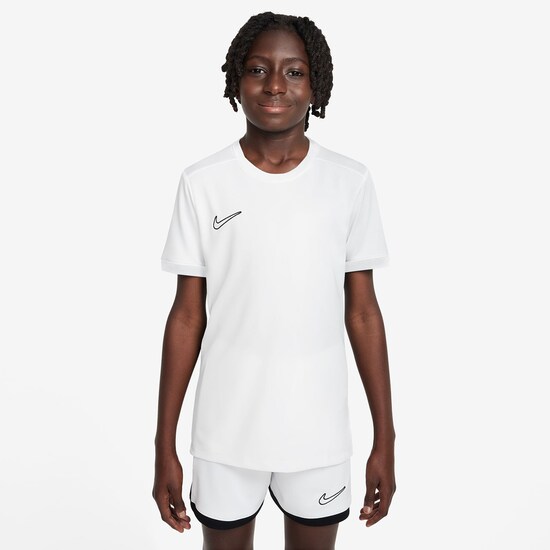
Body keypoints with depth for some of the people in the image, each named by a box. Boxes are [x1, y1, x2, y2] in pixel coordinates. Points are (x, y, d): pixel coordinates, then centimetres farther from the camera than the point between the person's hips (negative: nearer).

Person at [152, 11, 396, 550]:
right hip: (225, 430, 0)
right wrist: (164, 446, -1)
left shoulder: (351, 182, -6)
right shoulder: (202, 183, -7)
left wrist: (385, 440, 0)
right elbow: (187, 316, -3)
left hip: (318, 430, 1)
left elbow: (362, 312, -1)